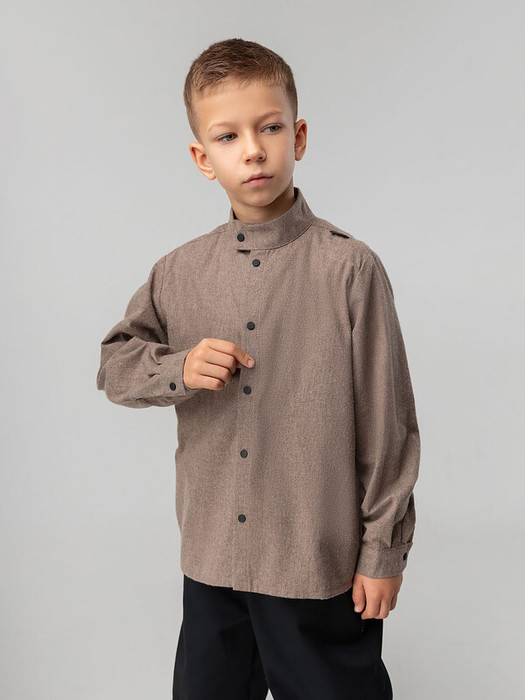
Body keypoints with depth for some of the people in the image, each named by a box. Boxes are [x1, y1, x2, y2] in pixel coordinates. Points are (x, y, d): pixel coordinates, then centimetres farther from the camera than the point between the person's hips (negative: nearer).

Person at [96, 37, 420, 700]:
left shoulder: (350, 267, -11)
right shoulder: (178, 273, 1)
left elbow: (386, 420, -8)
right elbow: (114, 363, 11)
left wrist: (384, 549, -4)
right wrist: (179, 368, -11)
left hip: (321, 567, -3)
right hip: (210, 557, 4)